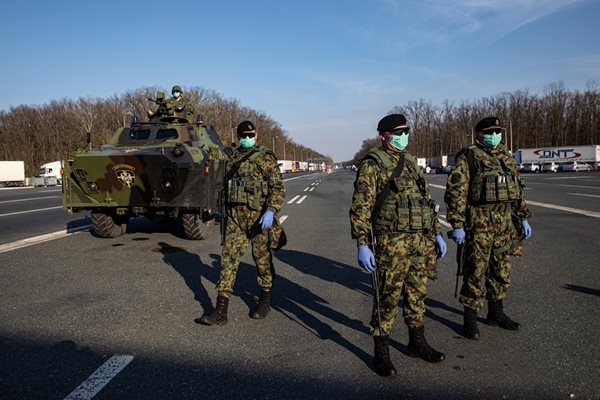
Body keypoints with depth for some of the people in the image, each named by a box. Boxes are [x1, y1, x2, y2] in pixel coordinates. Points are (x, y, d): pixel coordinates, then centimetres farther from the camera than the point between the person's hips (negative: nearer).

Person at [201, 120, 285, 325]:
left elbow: (278, 187, -11)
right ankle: (221, 310, 0)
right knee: (228, 258, -2)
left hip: (258, 215, -5)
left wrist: (271, 211, -23)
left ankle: (265, 300, 30)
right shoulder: (234, 157, 13)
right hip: (235, 215, 5)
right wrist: (226, 210, 21)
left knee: (262, 258, 8)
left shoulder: (265, 157, -5)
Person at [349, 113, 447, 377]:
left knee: (417, 293, 16)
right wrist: (362, 244, -20)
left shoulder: (411, 162, 16)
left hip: (420, 241, 7)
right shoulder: (372, 164, -7)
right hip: (391, 242, -7)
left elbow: (426, 199, 21)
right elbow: (360, 207, -13)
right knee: (387, 297, 0)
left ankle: (417, 343, 33)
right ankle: (381, 353, 14)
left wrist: (436, 233, 18)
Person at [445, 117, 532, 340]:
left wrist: (524, 218, 15)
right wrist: (457, 224, -17)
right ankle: (470, 319, 10)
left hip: (506, 223, 7)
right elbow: (455, 192, -12)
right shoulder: (467, 158, -6)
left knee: (501, 271, 14)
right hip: (479, 223, -6)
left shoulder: (506, 157, 15)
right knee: (476, 272, -2)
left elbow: (517, 190, 21)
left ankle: (496, 313, 30)